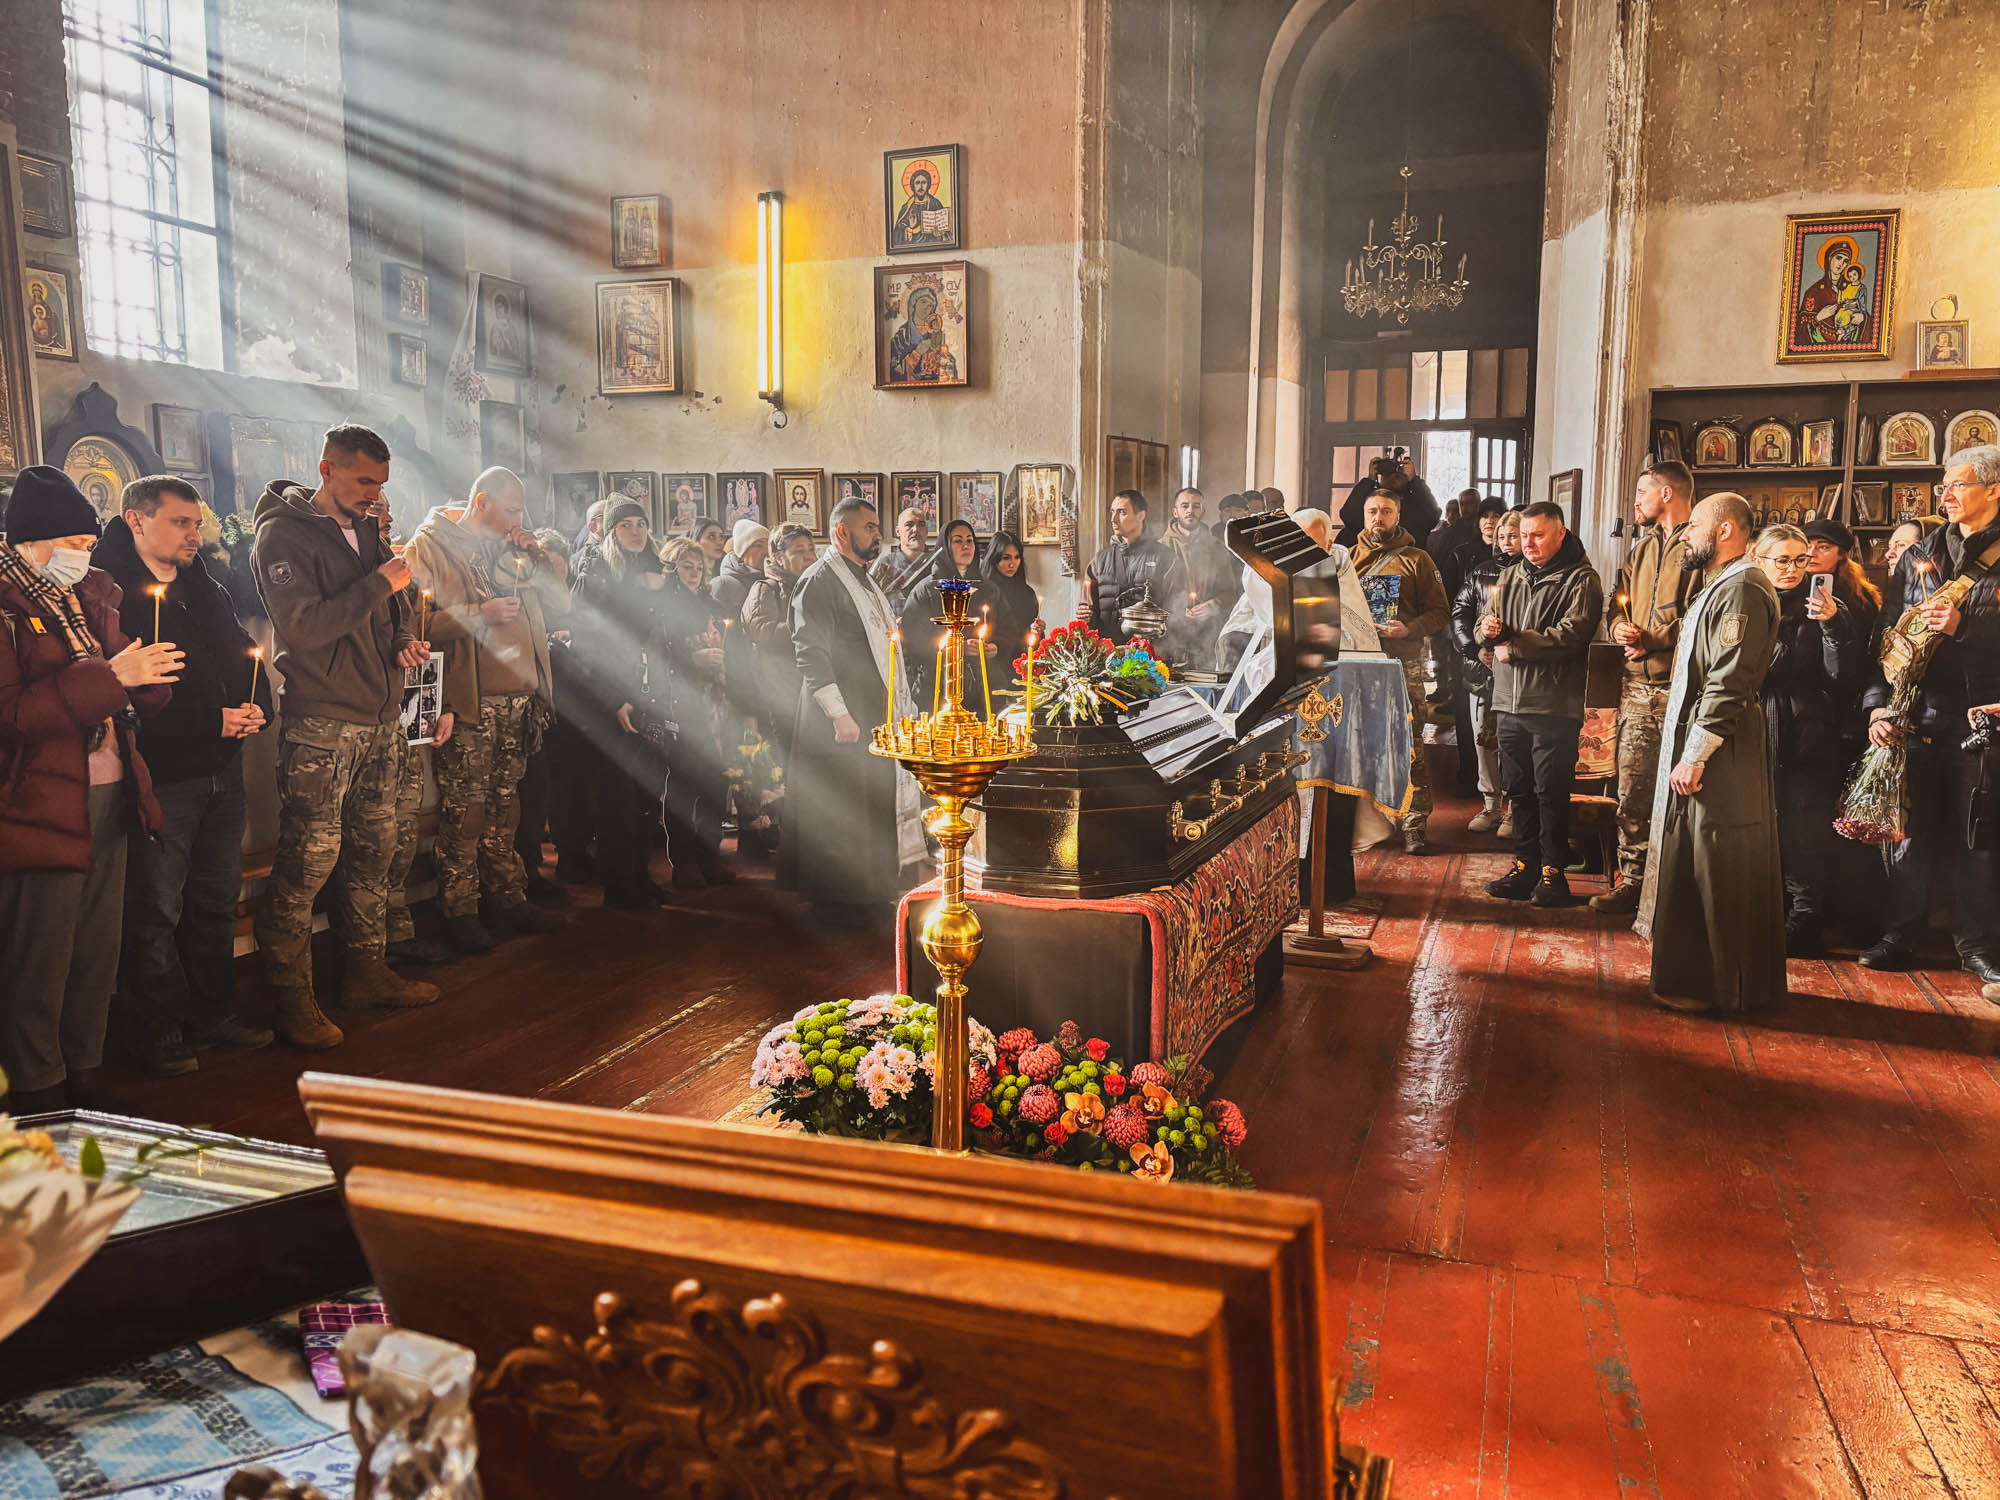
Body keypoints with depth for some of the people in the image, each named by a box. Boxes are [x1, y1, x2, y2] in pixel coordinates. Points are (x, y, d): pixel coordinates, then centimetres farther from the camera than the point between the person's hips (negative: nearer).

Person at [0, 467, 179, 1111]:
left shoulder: (91, 594, 15)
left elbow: (131, 699, 21)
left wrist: (150, 676, -1)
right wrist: (107, 676, -21)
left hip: (111, 798, 8)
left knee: (98, 956, 13)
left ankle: (81, 1086, 25)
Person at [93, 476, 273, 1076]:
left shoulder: (208, 591, 16)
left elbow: (247, 657, 18)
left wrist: (256, 707, -4)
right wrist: (212, 722, -19)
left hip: (221, 774, 8)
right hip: (159, 775, -8)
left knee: (216, 903, 16)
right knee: (156, 912, 1)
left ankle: (213, 1014, 28)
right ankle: (156, 1032, 14)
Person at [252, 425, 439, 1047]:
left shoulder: (367, 530, 16)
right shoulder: (283, 534, -8)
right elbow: (304, 626, -19)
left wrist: (403, 640, 6)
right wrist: (381, 583, -18)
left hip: (378, 717, 8)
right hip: (319, 721, -8)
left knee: (375, 848, 13)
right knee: (308, 857, -8)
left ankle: (367, 969, 25)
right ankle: (291, 996, 1)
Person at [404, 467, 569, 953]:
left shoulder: (510, 551, 18)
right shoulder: (429, 546, -3)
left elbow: (560, 602, 17)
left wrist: (539, 556, 4)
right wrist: (480, 615, -17)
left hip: (517, 698, 7)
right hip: (468, 701, -6)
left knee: (504, 807, 12)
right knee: (464, 811, -4)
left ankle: (507, 899, 20)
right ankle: (460, 911, 5)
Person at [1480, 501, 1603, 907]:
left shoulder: (1581, 580, -4)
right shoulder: (1510, 576, 17)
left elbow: (1571, 633, -17)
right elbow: (1488, 626, 17)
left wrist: (1513, 647, -11)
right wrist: (1489, 629, -8)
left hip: (1555, 706, -6)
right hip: (1509, 703, 6)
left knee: (1551, 791, -3)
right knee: (1518, 789, 10)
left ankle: (1552, 871, 6)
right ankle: (1525, 865, 19)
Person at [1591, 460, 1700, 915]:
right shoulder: (1642, 546, 20)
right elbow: (1620, 601, 22)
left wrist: (1652, 639, -16)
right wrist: (1620, 627, 0)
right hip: (1638, 685, 7)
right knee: (1632, 791, 9)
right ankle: (1631, 881, 17)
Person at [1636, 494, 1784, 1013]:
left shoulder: (1742, 590, -16)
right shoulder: (1719, 586, 18)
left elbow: (1728, 683, -22)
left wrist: (1695, 756, -23)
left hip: (1721, 755, -11)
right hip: (1695, 745, 11)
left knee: (1717, 876, -2)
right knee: (1693, 868, 15)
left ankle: (1718, 988, 7)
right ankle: (1699, 978, 25)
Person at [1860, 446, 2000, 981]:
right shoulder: (1918, 558, 12)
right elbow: (1888, 635, 10)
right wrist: (1877, 704, 2)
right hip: (1917, 716, 3)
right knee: (1910, 830, 7)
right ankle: (1900, 939, 16)